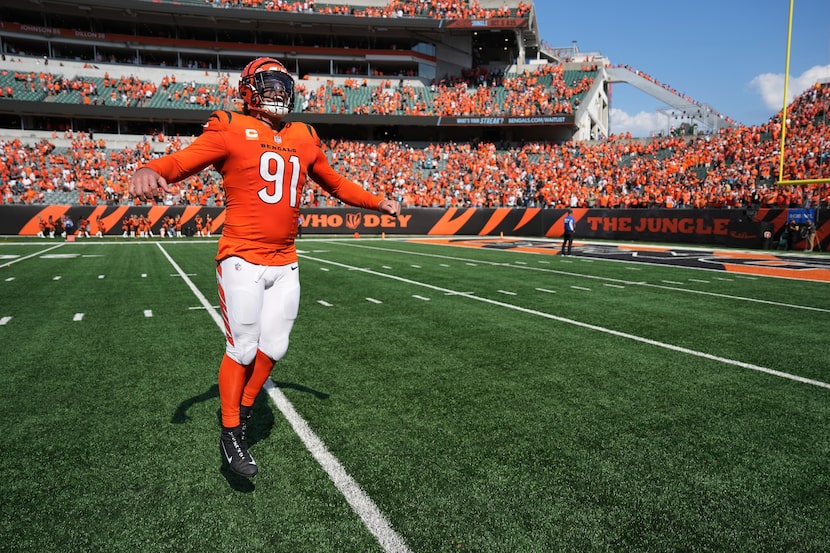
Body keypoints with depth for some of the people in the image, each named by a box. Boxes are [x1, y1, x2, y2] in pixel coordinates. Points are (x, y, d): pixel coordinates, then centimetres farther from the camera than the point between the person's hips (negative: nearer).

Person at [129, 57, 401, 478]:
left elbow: (336, 183, 25)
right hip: (242, 260, -5)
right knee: (242, 350, 1)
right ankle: (230, 434, 21)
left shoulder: (303, 138, 14)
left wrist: (377, 203, 24)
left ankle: (244, 409, 33)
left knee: (274, 348, 9)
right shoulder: (231, 130, -3)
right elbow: (183, 160, -16)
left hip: (285, 264, 5)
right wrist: (149, 171, -37)